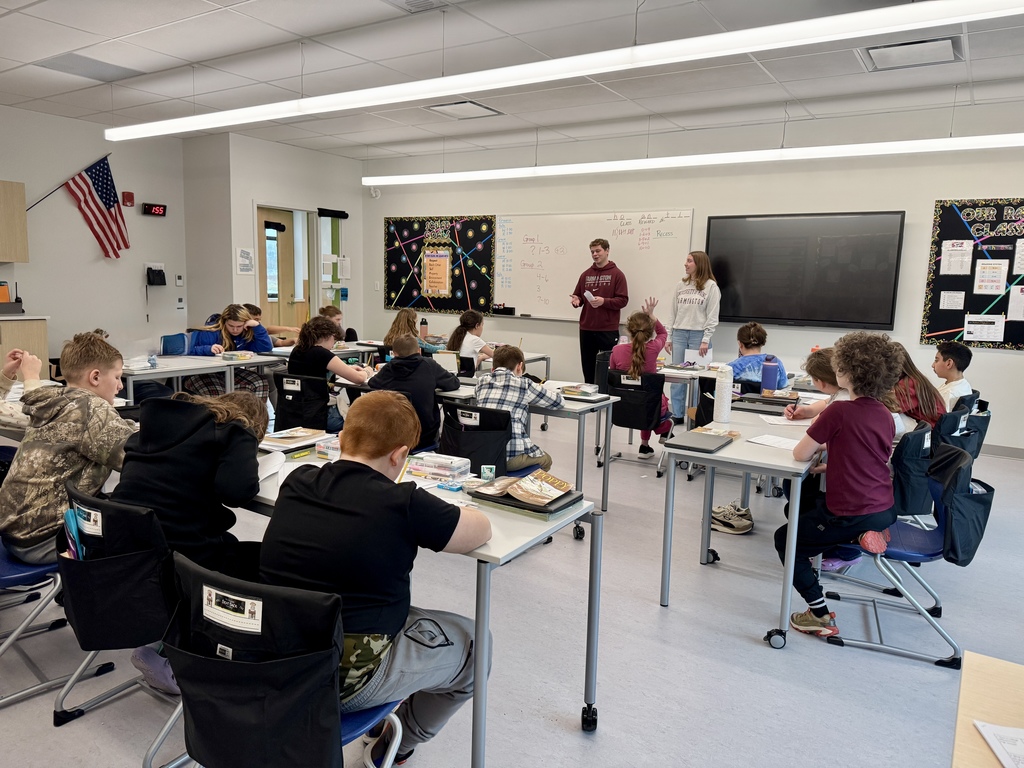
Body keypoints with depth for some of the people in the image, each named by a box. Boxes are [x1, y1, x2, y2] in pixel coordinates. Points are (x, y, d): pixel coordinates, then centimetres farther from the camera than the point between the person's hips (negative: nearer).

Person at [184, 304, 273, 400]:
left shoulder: (247, 334, 5)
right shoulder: (210, 332, -7)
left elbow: (267, 347, -5)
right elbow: (192, 351, -13)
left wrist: (256, 326, -12)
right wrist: (209, 349, -33)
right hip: (204, 374, -4)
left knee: (261, 382, -21)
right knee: (216, 393, -40)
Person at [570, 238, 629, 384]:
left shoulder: (617, 274, -2)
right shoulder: (586, 274, 12)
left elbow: (623, 300, -8)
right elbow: (578, 296, 17)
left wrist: (604, 301, -22)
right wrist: (576, 300, -6)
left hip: (608, 330, -4)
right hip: (586, 329, 5)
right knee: (588, 368, 11)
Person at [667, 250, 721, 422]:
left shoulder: (711, 286, -2)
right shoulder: (680, 285, 12)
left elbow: (712, 316, -6)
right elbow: (674, 313, 13)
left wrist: (706, 340, -12)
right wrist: (669, 337, 9)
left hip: (698, 335, -4)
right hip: (679, 334, 5)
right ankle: (677, 414, 13)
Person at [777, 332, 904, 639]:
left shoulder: (839, 411, -20)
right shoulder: (885, 415, 3)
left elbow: (800, 454, -12)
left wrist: (818, 443, 7)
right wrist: (833, 462, 11)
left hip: (851, 516, -8)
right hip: (885, 510, 8)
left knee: (785, 539, 11)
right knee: (815, 502, 34)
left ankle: (820, 616, 4)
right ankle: (868, 534, 11)